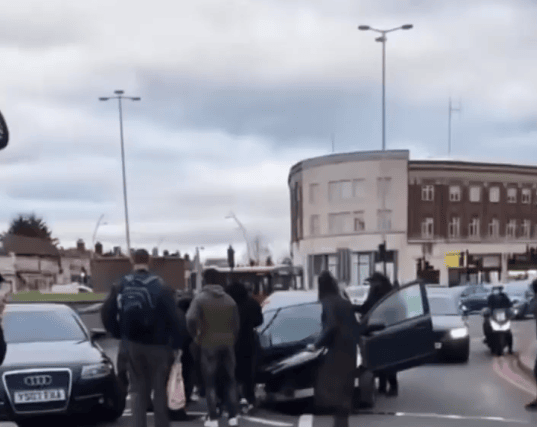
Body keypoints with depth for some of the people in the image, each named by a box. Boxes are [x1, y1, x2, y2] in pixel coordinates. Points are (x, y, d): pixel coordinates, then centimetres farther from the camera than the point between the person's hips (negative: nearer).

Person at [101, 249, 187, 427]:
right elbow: (174, 317, -14)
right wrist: (177, 342, -5)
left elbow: (110, 315, 2)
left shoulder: (122, 286, 0)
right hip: (157, 345, -3)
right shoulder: (160, 286, -11)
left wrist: (121, 335, 14)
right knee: (160, 390, 9)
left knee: (139, 391, 12)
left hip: (133, 345, 3)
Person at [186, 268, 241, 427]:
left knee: (210, 382, 5)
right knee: (230, 380, 13)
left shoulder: (200, 298, -6)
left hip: (209, 344, -3)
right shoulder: (229, 299, 6)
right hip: (227, 344, 3)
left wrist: (195, 336, -5)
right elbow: (237, 324, 4)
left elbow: (191, 319, -20)